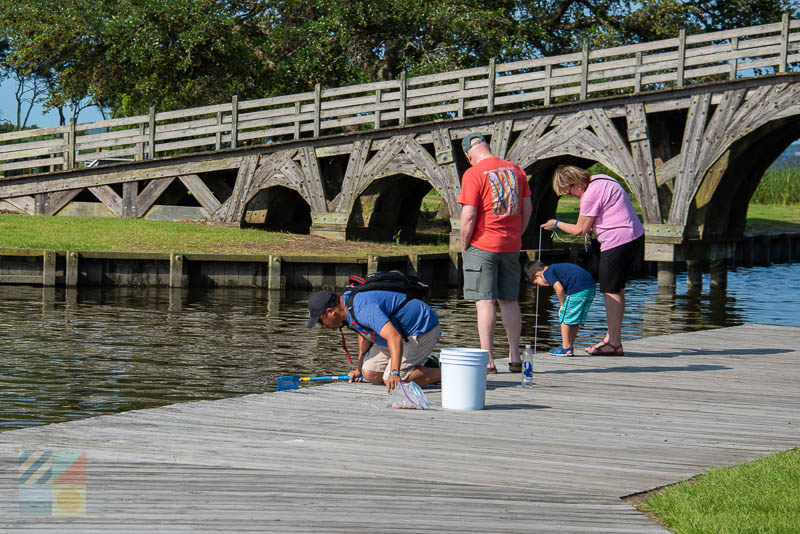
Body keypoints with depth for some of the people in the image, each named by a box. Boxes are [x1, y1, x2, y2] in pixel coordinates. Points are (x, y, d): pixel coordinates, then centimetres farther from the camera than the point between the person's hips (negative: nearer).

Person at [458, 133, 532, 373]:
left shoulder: (473, 174, -11)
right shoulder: (515, 170, 7)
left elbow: (469, 215, -16)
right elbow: (527, 208, 9)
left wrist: (464, 246, -5)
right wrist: (516, 235, 17)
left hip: (482, 245, -6)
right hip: (511, 245, 6)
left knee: (484, 302, -3)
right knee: (509, 300, 13)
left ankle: (488, 360, -5)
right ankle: (514, 358, 15)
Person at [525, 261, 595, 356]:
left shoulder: (548, 272, 1)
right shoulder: (556, 268, 28)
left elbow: (559, 288, -11)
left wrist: (562, 305, 2)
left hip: (578, 290, -9)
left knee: (565, 318, 2)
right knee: (576, 320, 17)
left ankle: (566, 348, 4)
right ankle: (570, 346, 23)